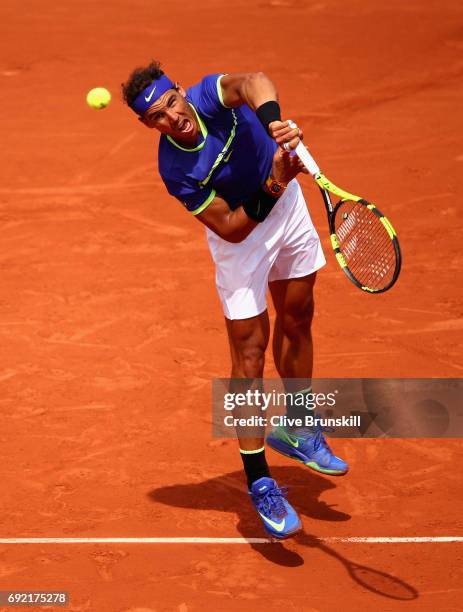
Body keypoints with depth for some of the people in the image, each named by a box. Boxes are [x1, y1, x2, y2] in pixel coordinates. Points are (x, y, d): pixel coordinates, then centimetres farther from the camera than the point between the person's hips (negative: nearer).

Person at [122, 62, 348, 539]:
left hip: (286, 204, 5)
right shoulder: (176, 172, -29)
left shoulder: (209, 96, -25)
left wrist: (272, 120, -66)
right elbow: (232, 228, -28)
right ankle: (260, 485, 0)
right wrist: (275, 186, -41)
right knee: (250, 350, -6)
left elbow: (253, 82, -47)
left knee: (297, 321, 18)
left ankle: (296, 429, 40)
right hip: (241, 236, -4)